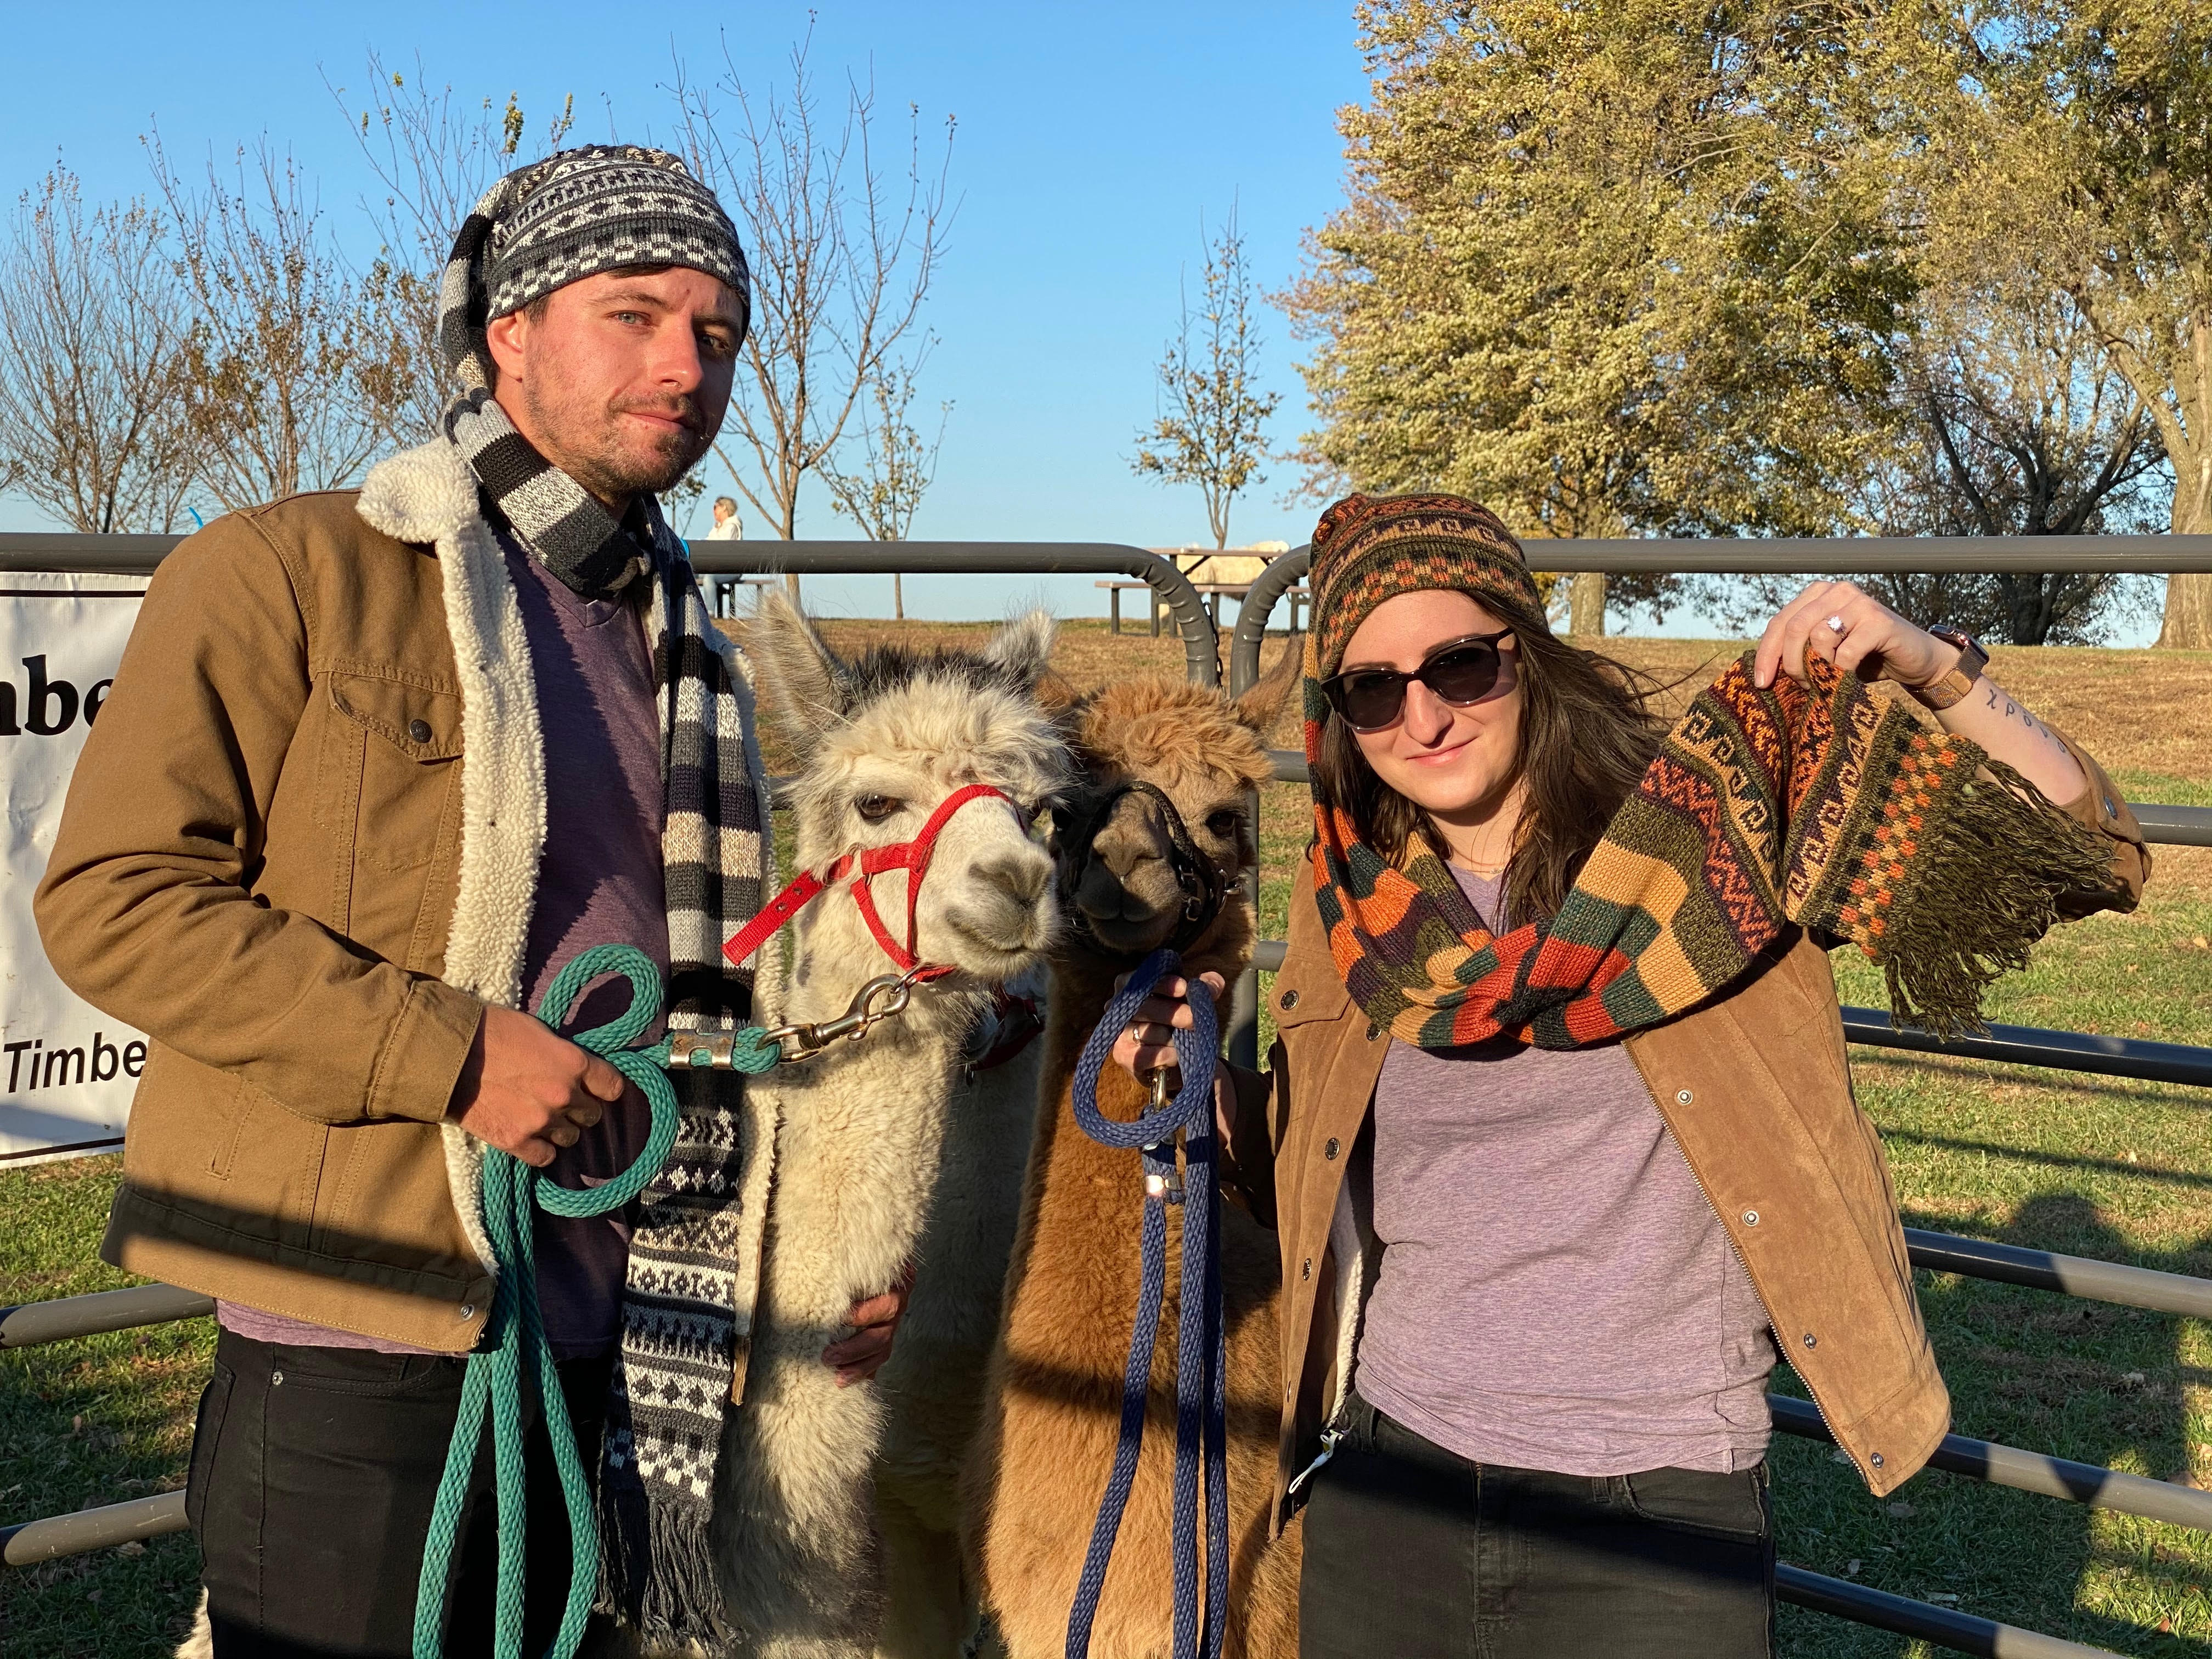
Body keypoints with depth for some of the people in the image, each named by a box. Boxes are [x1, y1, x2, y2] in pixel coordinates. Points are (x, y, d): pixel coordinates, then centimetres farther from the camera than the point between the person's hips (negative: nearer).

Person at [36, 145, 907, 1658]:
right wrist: (450, 1054, -19)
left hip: (590, 1359, 7)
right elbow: (116, 895, -13)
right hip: (355, 1361, -6)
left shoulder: (685, 659, 16)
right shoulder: (294, 573, -6)